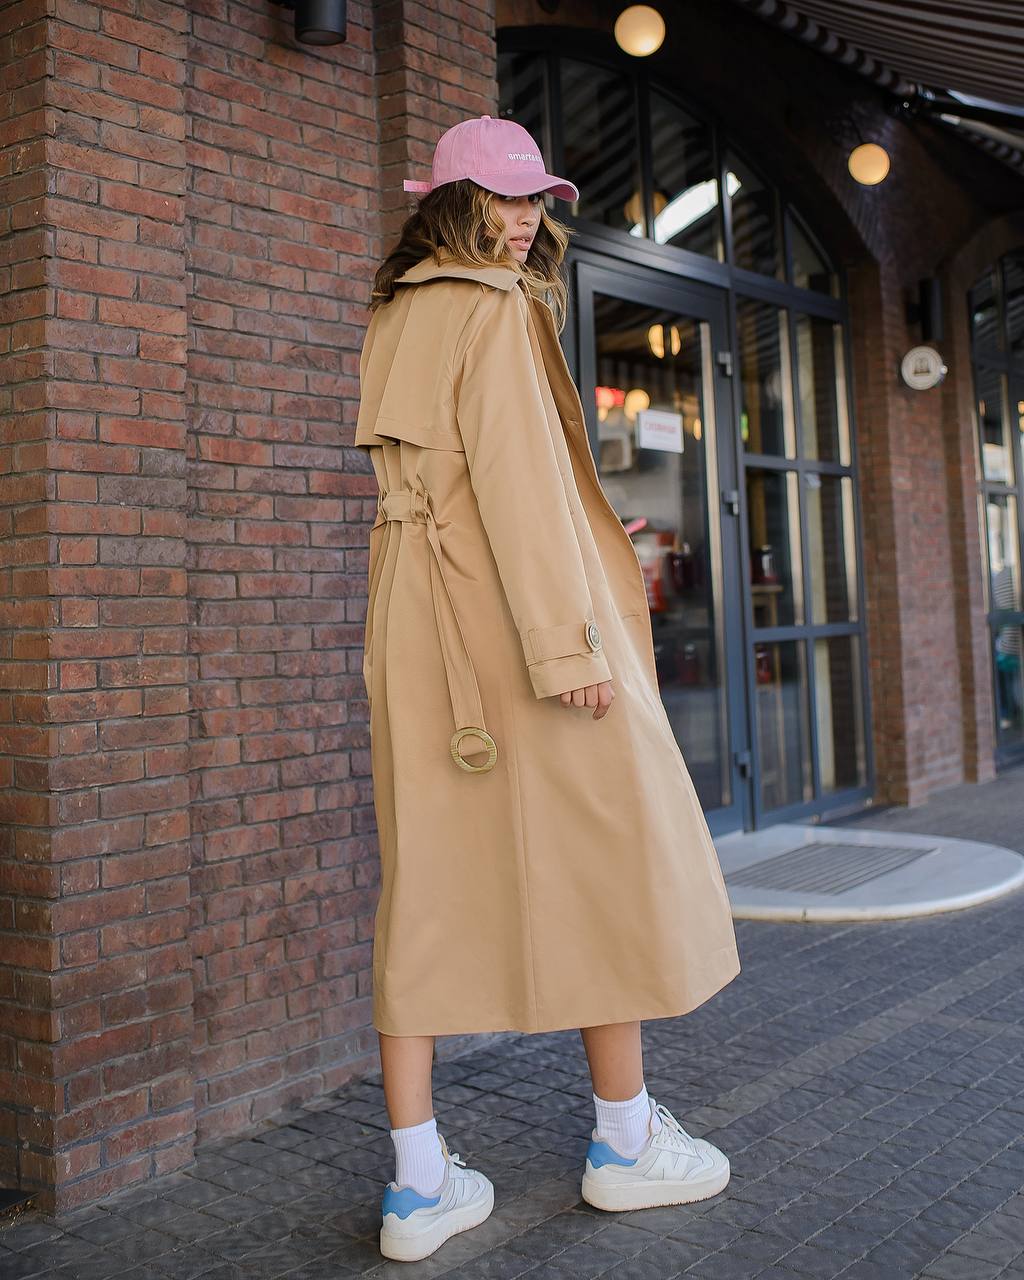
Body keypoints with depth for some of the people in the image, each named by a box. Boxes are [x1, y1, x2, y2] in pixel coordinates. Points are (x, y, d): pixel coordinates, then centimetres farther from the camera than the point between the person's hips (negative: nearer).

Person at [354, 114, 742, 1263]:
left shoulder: (393, 318, 20)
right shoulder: (495, 311, -5)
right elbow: (515, 476, -16)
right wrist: (568, 641, -19)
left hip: (413, 621, 8)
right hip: (509, 605, -8)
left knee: (426, 873, 4)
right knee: (605, 847, 5)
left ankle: (419, 1183, 8)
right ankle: (625, 1138, 16)